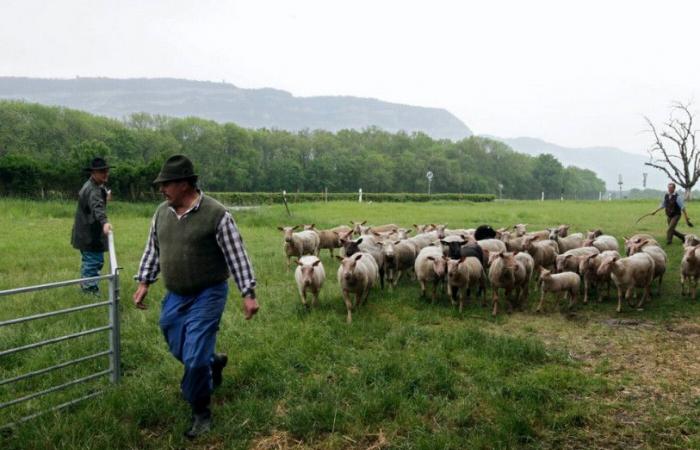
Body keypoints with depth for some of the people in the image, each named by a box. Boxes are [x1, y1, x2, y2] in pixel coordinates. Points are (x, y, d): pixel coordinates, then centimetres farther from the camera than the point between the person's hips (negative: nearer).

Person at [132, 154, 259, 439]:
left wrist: (248, 294, -16)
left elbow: (237, 257, -15)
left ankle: (201, 413, 14)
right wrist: (144, 282, 10)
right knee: (178, 350, 17)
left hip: (207, 295, -6)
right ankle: (213, 362, 47)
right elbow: (153, 250, 14)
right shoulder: (162, 212, 2)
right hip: (174, 296, 6)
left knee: (194, 358, -7)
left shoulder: (216, 214, -17)